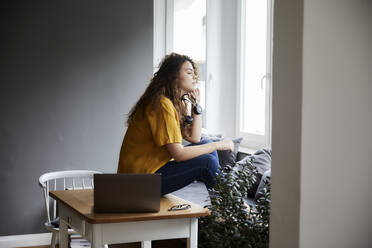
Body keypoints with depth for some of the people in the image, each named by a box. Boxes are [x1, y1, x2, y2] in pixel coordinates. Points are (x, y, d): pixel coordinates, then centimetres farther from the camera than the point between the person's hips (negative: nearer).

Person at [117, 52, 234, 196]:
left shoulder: (177, 103, 12)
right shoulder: (162, 104, -20)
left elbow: (194, 138, 11)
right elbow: (178, 154, -24)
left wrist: (196, 105, 4)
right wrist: (218, 145, -16)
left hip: (157, 165, 10)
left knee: (207, 144, 10)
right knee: (207, 162, -19)